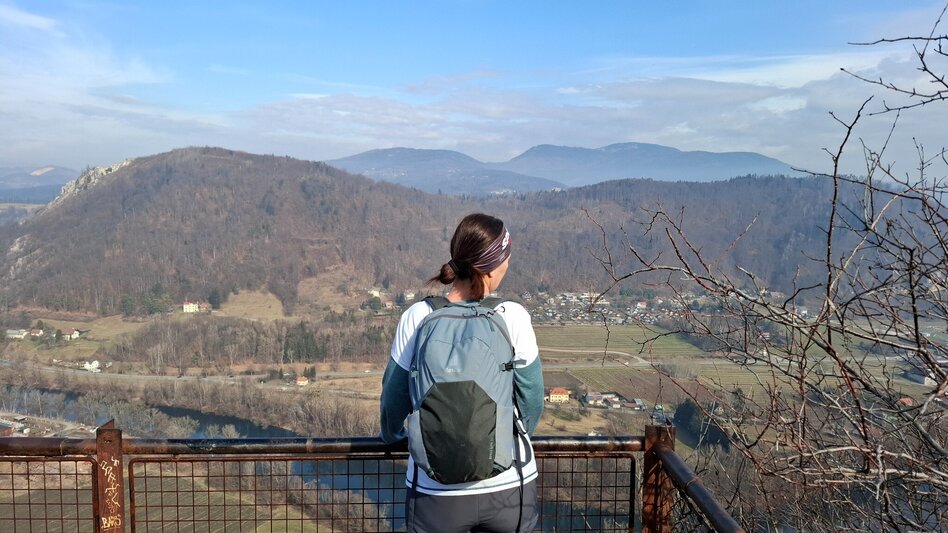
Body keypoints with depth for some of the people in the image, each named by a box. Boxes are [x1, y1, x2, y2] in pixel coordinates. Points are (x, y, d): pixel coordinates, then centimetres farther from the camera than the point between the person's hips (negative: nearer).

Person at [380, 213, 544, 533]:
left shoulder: (418, 318, -11)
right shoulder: (513, 317, -13)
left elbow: (395, 396, 0)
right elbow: (531, 398, -4)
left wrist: (391, 435, 21)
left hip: (436, 490, 0)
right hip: (508, 486, 0)